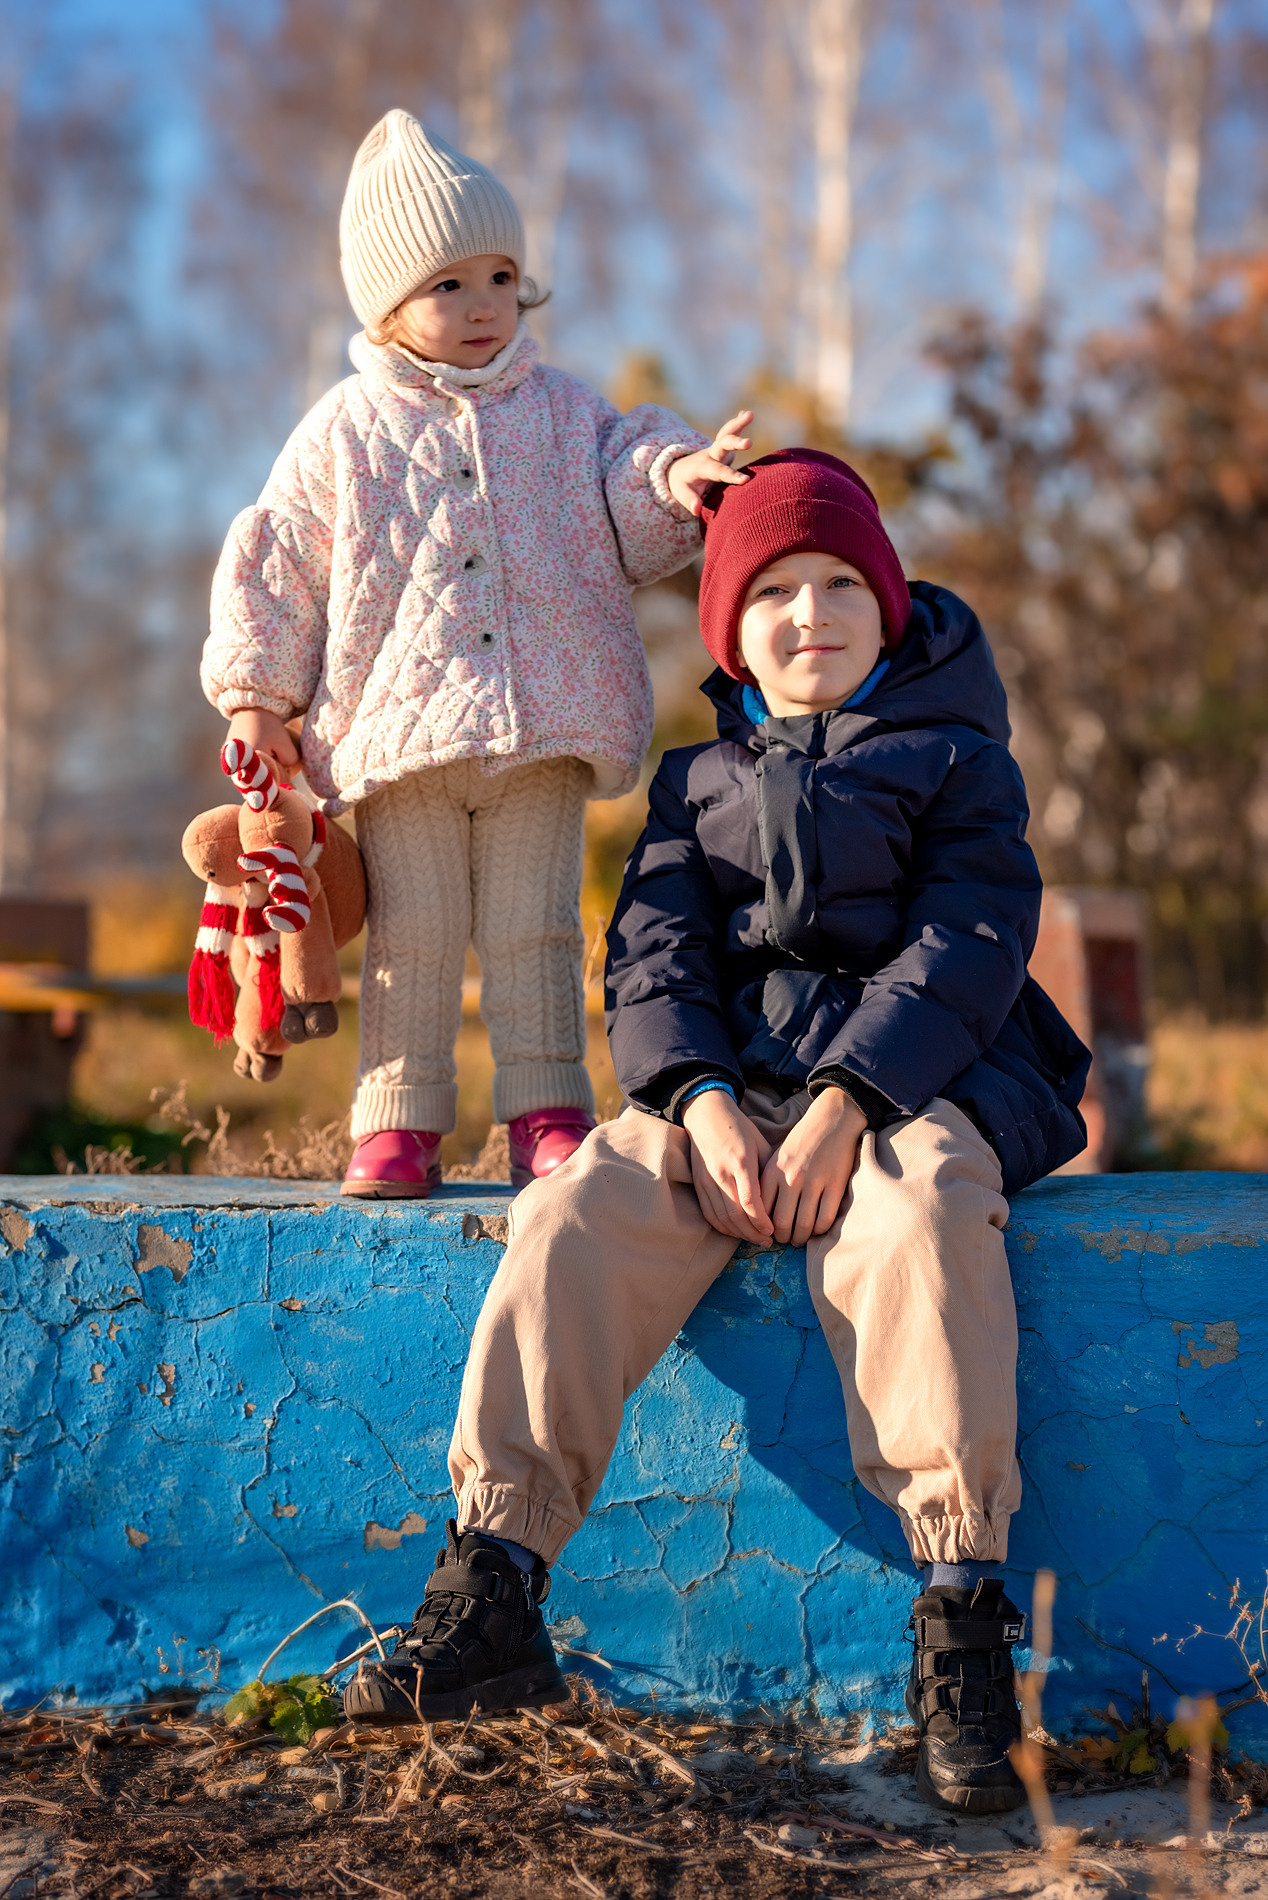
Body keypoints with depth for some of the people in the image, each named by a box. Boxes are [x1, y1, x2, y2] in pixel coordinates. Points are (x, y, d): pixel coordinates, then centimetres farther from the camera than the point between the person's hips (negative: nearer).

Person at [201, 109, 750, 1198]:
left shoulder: (561, 415, 10)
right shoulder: (346, 433, 6)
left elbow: (626, 515, 5)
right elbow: (274, 562, 8)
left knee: (534, 933, 4)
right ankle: (398, 1122, 11)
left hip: (543, 730, 1)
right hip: (396, 729, -1)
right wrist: (257, 692, 2)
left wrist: (674, 474, -18)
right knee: (411, 936, 2)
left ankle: (548, 1115, 12)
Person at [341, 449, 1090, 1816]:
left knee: (920, 1220, -38)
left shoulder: (956, 759, 9)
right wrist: (703, 1103, -14)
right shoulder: (700, 782, 20)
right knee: (577, 1216, -25)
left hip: (916, 1075, -3)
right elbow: (654, 957, 8)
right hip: (727, 1079, 3)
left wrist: (845, 1105, -20)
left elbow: (967, 944, -4)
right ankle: (489, 1599, -28)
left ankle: (963, 1621, -37)